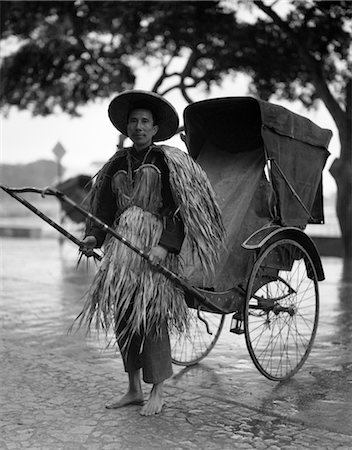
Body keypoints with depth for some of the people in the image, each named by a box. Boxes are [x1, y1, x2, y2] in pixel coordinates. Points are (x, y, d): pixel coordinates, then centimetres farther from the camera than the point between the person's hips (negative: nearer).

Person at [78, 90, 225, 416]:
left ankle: (157, 393, 6)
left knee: (151, 315, -8)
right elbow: (104, 206, 14)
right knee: (122, 316, 7)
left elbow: (183, 211, -9)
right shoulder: (117, 163, 13)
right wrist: (93, 236, -3)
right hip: (121, 246, 6)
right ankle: (134, 389, 19)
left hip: (156, 246, -5)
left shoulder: (169, 161, -2)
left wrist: (165, 246, -20)